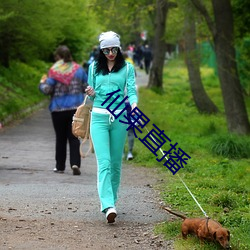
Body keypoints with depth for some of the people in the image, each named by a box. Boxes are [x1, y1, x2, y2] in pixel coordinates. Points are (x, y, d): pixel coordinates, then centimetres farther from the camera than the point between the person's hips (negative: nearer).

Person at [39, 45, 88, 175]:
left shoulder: (54, 71, -9)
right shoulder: (78, 69, 2)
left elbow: (47, 90, -12)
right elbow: (87, 87, 6)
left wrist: (42, 83, 9)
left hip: (58, 109, -2)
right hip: (76, 108, 2)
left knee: (60, 138, 10)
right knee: (74, 137, 3)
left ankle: (60, 166, 16)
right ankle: (75, 163, -14)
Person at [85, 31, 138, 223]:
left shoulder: (127, 68, 6)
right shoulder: (94, 68, 11)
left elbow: (132, 90, -4)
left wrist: (134, 105, -25)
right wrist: (91, 94, -7)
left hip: (119, 118, 0)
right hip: (99, 117, 0)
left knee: (116, 163, 7)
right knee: (104, 162, -13)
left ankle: (111, 199, 23)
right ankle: (108, 206, -23)